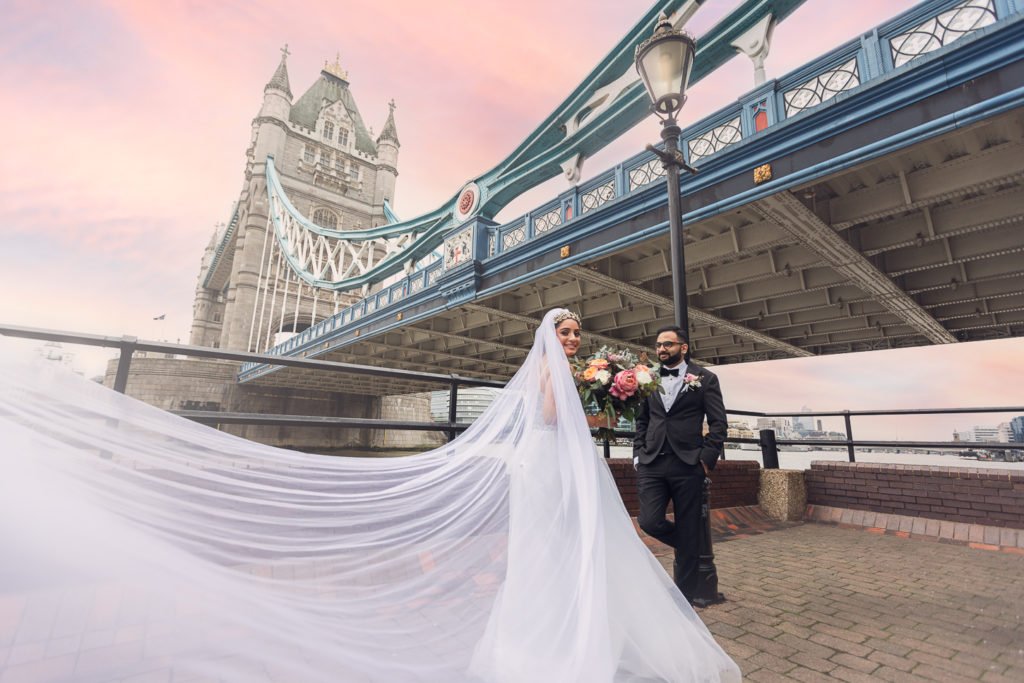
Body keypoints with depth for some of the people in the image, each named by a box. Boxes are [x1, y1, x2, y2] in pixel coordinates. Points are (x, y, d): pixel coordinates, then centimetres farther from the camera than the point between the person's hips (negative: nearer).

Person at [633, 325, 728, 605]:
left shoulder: (705, 378, 2)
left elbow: (719, 423, 0)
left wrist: (707, 458, -8)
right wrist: (638, 453, 5)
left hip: (688, 466, -2)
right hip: (651, 464, 3)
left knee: (688, 535, 6)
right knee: (649, 522, -7)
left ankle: (685, 599, 25)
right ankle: (688, 548, 27)